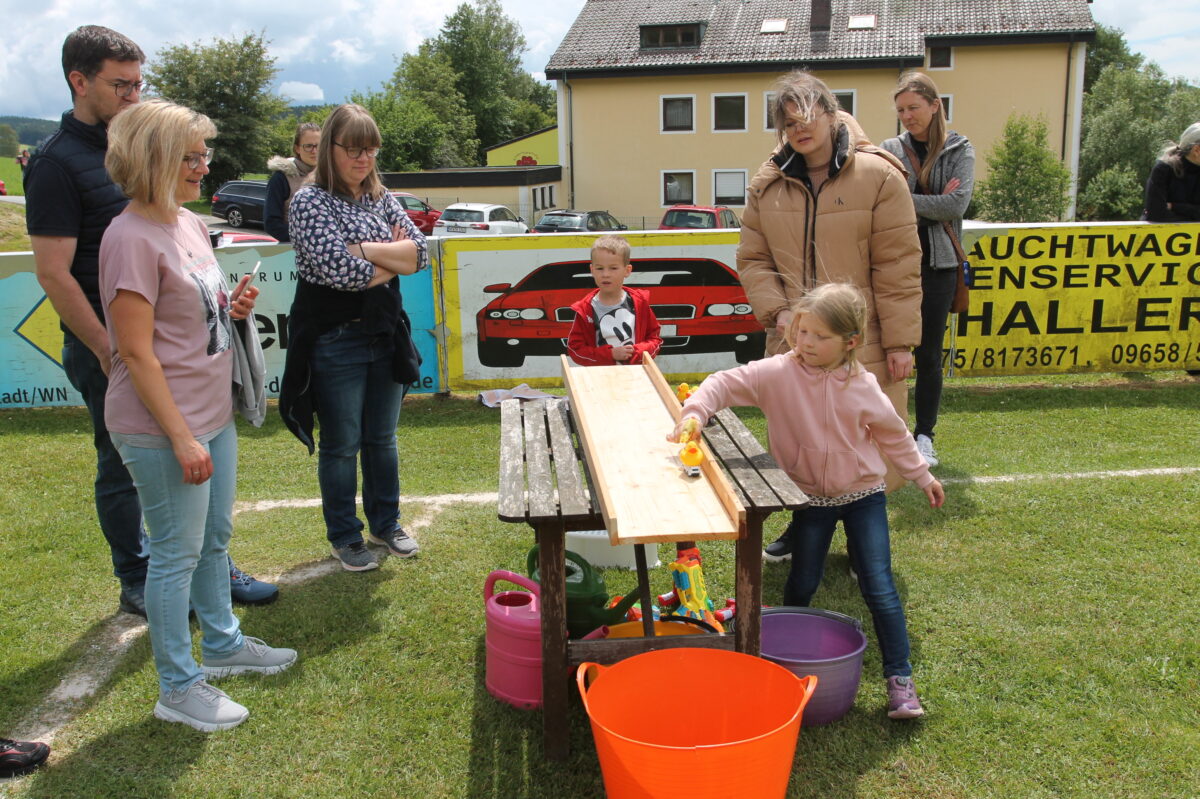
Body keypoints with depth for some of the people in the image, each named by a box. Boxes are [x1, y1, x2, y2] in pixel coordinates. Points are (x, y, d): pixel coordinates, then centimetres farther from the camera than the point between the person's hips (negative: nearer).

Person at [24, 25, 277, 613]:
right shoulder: (57, 162, -12)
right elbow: (54, 275, -16)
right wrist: (109, 352, -16)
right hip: (109, 348, -7)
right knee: (123, 468, 7)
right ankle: (137, 583, 23)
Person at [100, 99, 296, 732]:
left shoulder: (190, 223, 8)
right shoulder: (133, 239, -19)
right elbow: (137, 353, -21)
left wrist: (231, 308, 0)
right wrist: (182, 439, -21)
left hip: (213, 413, 9)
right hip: (164, 427, -9)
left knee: (215, 537, 21)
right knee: (178, 554, 4)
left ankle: (222, 644, 40)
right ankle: (178, 689, 20)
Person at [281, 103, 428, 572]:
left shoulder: (382, 199, 8)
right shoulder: (310, 202, -10)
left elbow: (420, 252, -4)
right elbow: (340, 271, -22)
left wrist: (364, 249, -16)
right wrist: (394, 260, -10)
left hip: (386, 335, 6)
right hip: (335, 341, -5)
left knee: (382, 439, 16)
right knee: (341, 445, 6)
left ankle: (385, 524, 32)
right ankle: (344, 538, 22)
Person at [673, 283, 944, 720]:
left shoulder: (862, 386, -10)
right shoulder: (778, 373, -17)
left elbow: (893, 434, 5)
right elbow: (727, 383, -22)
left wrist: (922, 475, 13)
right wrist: (696, 410, -41)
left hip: (863, 494, 0)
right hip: (810, 498, 0)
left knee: (879, 587, -2)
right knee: (802, 584, 10)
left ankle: (900, 678, 10)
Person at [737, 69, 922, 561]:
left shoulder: (877, 176, -7)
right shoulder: (768, 184, 4)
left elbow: (897, 265, -8)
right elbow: (753, 259, 6)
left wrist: (900, 339, -10)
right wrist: (776, 310, -10)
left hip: (862, 345, -3)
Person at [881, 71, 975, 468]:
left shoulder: (959, 150, 4)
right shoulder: (889, 150, 6)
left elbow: (957, 203, -10)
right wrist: (932, 204, -12)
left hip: (937, 265, 0)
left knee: (928, 355, 6)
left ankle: (924, 436, 16)